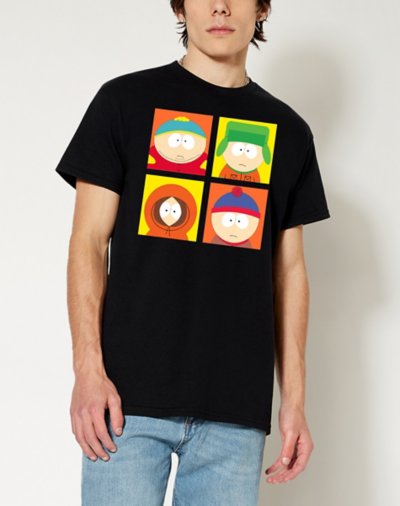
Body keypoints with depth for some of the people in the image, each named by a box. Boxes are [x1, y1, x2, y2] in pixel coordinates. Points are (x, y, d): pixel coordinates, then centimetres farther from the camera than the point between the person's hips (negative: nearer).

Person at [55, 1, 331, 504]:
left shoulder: (287, 131, 13)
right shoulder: (125, 100, 6)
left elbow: (289, 270, 14)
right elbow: (89, 242, 2)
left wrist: (294, 400, 7)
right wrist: (88, 369, -9)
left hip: (236, 405, 2)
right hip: (130, 392, -2)